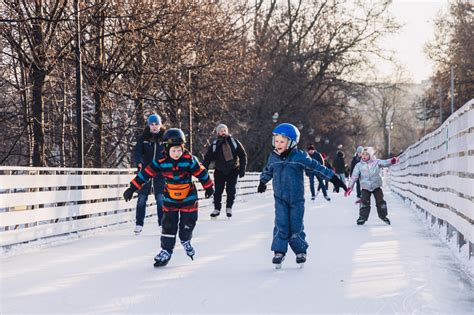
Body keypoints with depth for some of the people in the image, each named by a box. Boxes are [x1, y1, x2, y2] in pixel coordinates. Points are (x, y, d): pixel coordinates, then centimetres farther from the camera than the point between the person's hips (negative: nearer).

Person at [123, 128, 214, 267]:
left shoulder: (189, 160, -19)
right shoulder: (161, 162, -16)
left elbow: (201, 172, -8)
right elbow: (146, 173, -14)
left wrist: (209, 187, 3)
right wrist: (132, 188, -15)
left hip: (188, 198, 0)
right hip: (170, 199, 0)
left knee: (188, 222, 4)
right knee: (169, 224, -3)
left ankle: (185, 241, 33)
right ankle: (166, 251, 5)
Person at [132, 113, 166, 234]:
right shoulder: (143, 138, 2)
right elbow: (137, 152, -6)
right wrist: (139, 162, -26)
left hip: (160, 173, 0)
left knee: (161, 198, -2)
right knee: (142, 198, 2)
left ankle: (162, 224, 7)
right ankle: (139, 224, 9)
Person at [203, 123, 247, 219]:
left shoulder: (234, 142, -3)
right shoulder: (214, 145, -3)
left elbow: (243, 155, 4)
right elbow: (207, 158, 0)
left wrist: (242, 169, 0)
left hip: (233, 171, 0)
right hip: (220, 171, 0)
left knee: (231, 190, -3)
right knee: (218, 191, -1)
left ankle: (229, 208, 13)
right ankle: (217, 209, 13)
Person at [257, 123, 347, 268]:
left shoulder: (299, 156, -10)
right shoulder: (273, 157, 0)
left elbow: (316, 166, -5)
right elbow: (267, 171, 21)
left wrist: (333, 177, -6)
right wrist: (262, 183, 38)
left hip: (296, 198, -2)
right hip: (280, 198, 2)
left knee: (296, 226, 3)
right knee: (281, 225, -7)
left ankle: (300, 251, 21)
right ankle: (279, 251, 3)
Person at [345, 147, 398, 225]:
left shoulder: (376, 162, -3)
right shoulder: (359, 165, -4)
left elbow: (384, 163, -12)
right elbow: (354, 177, -4)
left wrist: (392, 161, -35)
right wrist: (350, 187, -8)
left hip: (376, 186, 0)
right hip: (365, 187, 0)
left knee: (380, 201, 4)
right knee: (364, 201, -8)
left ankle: (383, 215, 22)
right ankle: (362, 217, 5)